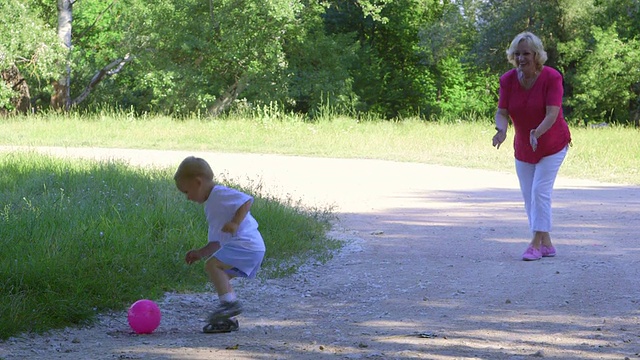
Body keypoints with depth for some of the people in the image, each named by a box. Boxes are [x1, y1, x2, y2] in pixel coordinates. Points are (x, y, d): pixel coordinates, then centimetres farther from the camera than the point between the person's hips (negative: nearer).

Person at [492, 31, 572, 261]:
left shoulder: (552, 77, -21)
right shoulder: (508, 80, -10)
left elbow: (552, 114, -29)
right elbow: (502, 112, -15)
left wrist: (538, 132, -47)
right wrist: (501, 130, -38)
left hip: (552, 145, -5)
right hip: (523, 148, 5)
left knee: (540, 191, -13)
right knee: (529, 196, 6)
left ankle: (536, 244, -10)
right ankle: (546, 244, 16)